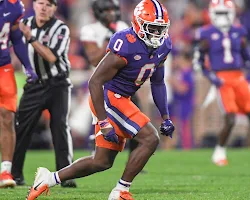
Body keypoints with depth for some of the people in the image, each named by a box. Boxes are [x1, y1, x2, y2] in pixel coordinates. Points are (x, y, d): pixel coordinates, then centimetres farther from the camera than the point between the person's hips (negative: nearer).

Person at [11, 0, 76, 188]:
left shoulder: (61, 29, -11)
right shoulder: (25, 24, 3)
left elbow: (51, 57, -23)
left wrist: (31, 38, -28)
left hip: (57, 85, -4)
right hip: (34, 85, 4)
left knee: (60, 127, -12)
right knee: (21, 128, -1)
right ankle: (15, 174, 7)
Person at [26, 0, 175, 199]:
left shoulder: (162, 46, 1)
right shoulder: (126, 47, -25)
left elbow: (158, 83, 16)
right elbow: (95, 82, -24)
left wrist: (166, 117, 11)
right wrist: (103, 122, -25)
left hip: (122, 100, 9)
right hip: (109, 98, -9)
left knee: (102, 162, 11)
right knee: (150, 139, -16)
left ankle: (49, 178, 24)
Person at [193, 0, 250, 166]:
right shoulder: (207, 34, -2)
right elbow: (198, 60, 1)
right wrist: (211, 76, -10)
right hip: (222, 80, -4)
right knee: (230, 119, -14)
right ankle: (220, 152, 5)